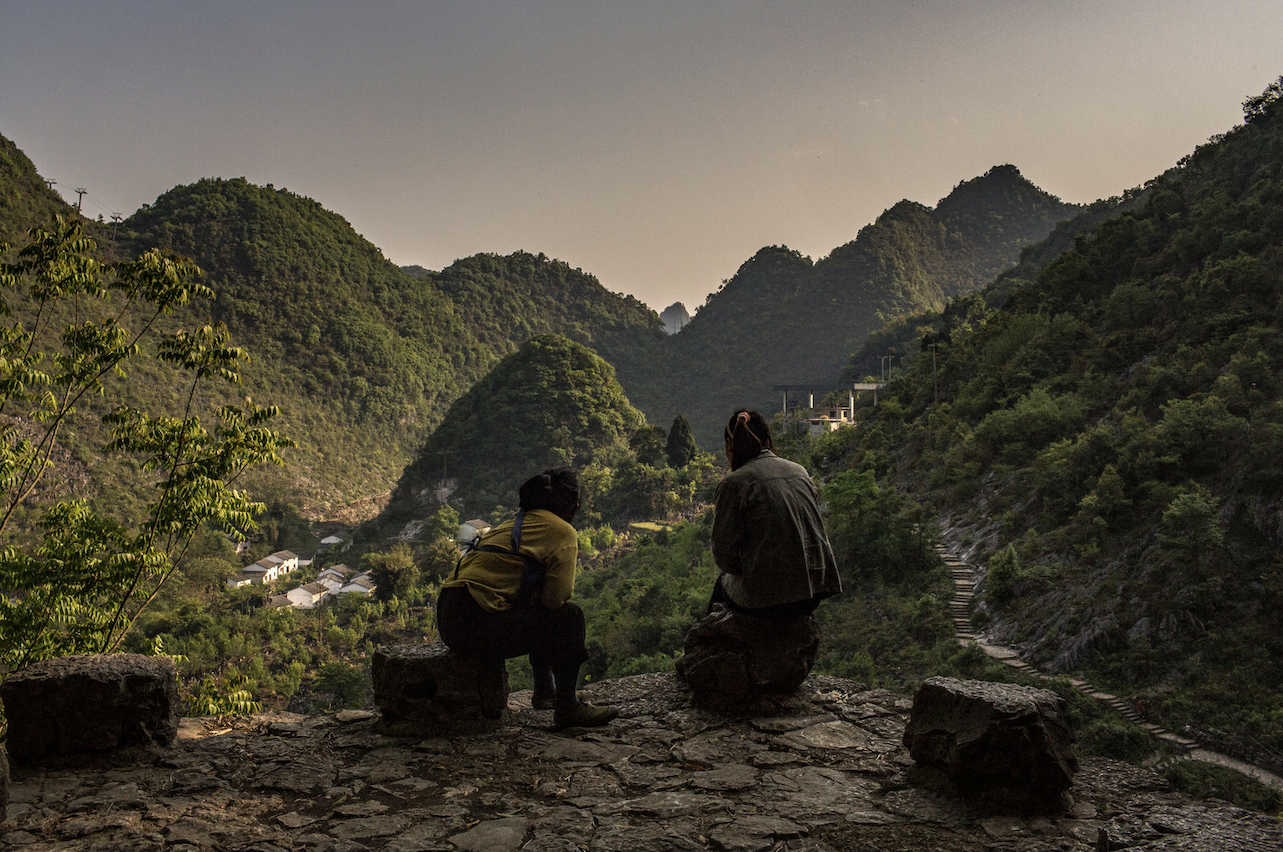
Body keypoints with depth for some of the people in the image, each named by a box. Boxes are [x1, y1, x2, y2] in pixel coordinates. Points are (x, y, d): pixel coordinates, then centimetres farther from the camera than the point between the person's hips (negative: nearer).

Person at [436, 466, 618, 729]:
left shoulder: (513, 524, 23)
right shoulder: (563, 531, -2)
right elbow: (557, 596, -8)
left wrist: (533, 598, 12)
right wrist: (536, 598, 11)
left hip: (447, 619, 9)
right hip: (474, 625, -9)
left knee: (541, 616, 27)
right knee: (569, 616, -2)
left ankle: (545, 691, 36)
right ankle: (567, 708, 3)